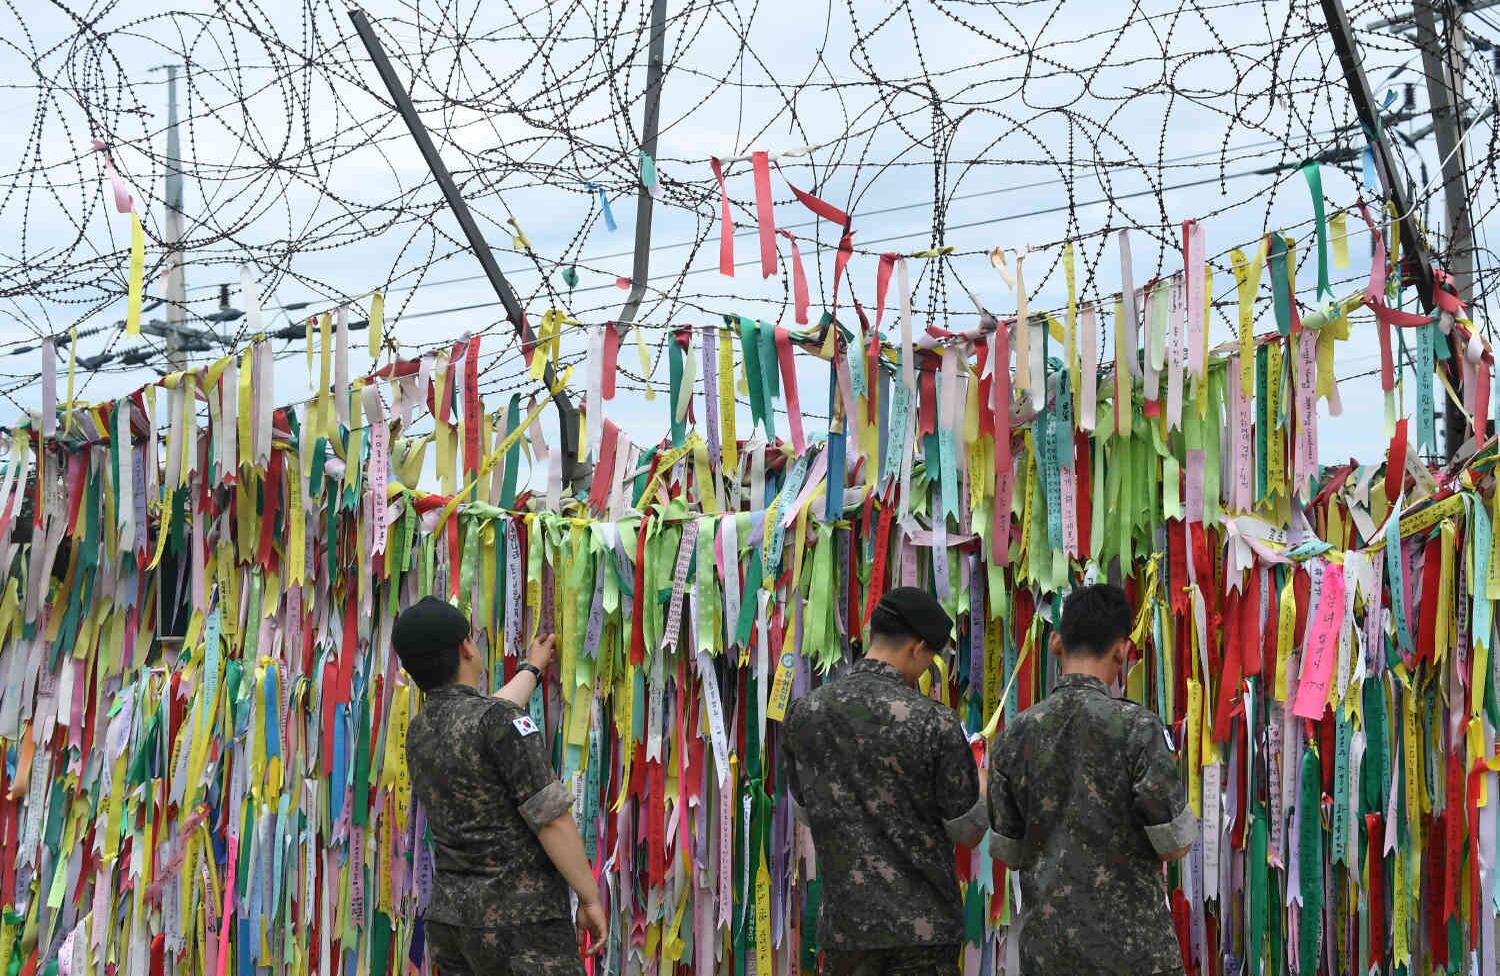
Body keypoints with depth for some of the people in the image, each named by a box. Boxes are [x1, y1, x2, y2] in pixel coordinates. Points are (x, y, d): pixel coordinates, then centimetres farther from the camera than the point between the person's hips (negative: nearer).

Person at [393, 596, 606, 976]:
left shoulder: (420, 733, 11)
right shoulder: (501, 720, -15)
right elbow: (551, 818, -17)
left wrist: (532, 670, 48)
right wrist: (591, 899, -8)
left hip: (452, 919, 8)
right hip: (521, 923, -8)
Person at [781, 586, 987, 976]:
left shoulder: (802, 714, 0)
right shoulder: (934, 723, -14)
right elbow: (968, 833, -4)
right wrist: (983, 785, 16)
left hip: (844, 924, 4)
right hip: (922, 926, -4)